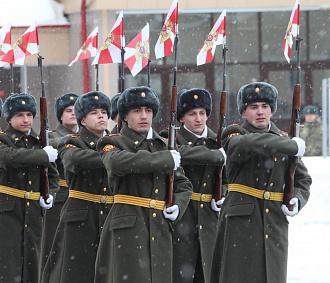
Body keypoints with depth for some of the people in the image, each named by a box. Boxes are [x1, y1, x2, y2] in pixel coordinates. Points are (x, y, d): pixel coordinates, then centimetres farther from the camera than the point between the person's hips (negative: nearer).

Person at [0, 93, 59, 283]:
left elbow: (52, 174, 21)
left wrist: (49, 195, 1)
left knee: (31, 263, 6)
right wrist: (44, 155, -23)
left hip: (33, 211, 5)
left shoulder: (39, 143, 13)